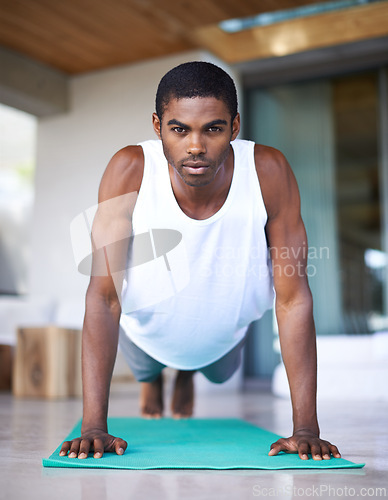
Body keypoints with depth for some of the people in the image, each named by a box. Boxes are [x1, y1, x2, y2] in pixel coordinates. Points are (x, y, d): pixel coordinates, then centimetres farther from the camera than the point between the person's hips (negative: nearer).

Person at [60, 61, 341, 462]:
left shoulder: (269, 172, -35)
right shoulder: (130, 170, -36)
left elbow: (293, 300, -31)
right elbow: (103, 295, -36)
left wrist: (306, 429, -33)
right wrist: (93, 427, -40)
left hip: (226, 332, 1)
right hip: (147, 333, -1)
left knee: (221, 374, 33)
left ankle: (188, 376, 70)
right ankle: (150, 377, 70)